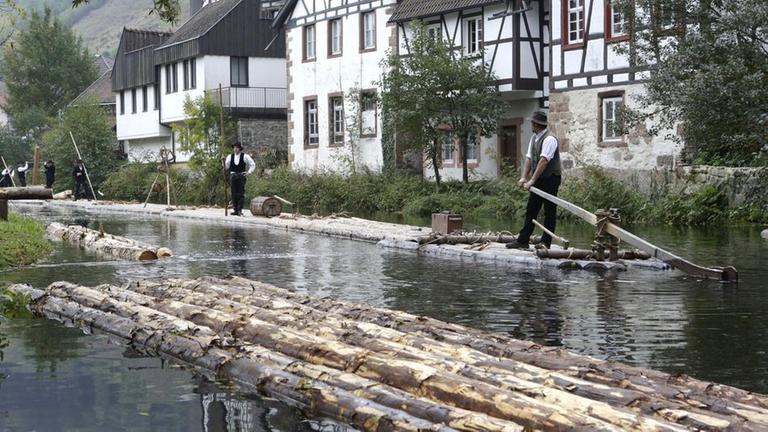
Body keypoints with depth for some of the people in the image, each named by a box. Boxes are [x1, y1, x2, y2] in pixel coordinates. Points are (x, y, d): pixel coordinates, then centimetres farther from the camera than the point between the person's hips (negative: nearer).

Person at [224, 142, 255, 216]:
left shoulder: (245, 156, 2)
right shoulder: (230, 157, 9)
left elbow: (253, 164, 7)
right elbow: (226, 166, 5)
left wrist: (249, 172, -3)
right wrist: (223, 161, -13)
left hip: (241, 176, -3)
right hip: (233, 176, 3)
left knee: (241, 194, -6)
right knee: (234, 194, 4)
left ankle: (239, 210, -4)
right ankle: (235, 209, 8)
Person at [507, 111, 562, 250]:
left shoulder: (549, 139, -17)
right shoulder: (534, 138, 11)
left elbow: (544, 161, -25)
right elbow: (529, 158, 8)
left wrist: (532, 180, -28)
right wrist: (524, 177, -5)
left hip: (550, 179, -9)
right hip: (538, 180, 9)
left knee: (550, 212, 0)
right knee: (531, 210, 9)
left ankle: (546, 243, 4)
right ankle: (522, 241, 11)